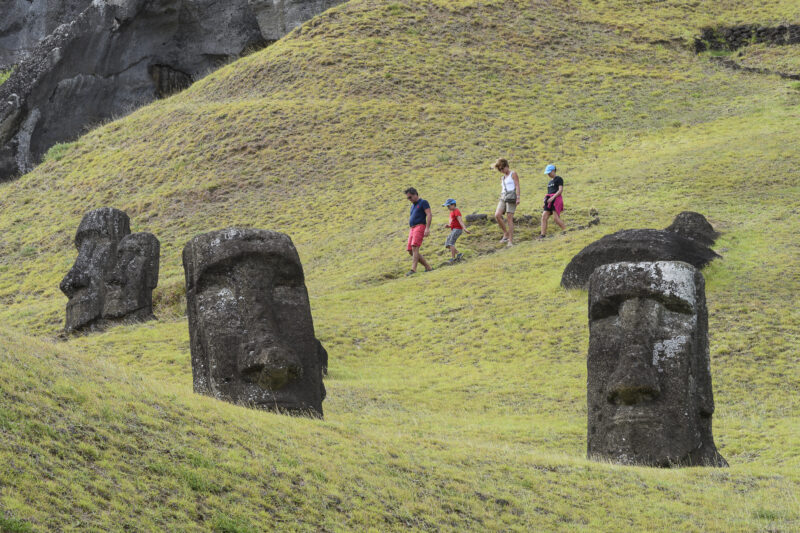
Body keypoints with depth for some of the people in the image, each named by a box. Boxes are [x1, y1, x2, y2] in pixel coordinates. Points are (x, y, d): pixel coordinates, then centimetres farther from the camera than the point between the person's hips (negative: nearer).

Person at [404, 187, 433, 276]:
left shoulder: (423, 202, 1)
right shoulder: (413, 206, 26)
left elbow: (429, 215, -10)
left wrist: (427, 228, -20)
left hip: (420, 227, -9)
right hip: (412, 229, 9)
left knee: (414, 248, -23)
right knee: (411, 251, 1)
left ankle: (413, 269, -32)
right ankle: (428, 267, 7)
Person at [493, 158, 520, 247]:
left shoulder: (513, 174, 5)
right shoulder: (502, 178, 24)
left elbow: (517, 186, -4)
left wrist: (518, 197, -14)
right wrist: (501, 199, 23)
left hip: (511, 196, -6)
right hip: (503, 198, 6)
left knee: (509, 218, -10)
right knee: (497, 215, -15)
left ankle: (511, 241, -8)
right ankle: (506, 234, -2)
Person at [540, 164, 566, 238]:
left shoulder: (558, 179, -1)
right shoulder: (550, 182, 23)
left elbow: (560, 190, -11)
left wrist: (553, 198, -19)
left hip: (556, 199, -8)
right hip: (549, 201, 8)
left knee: (556, 218, -14)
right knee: (544, 217, -5)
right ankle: (542, 235, -8)